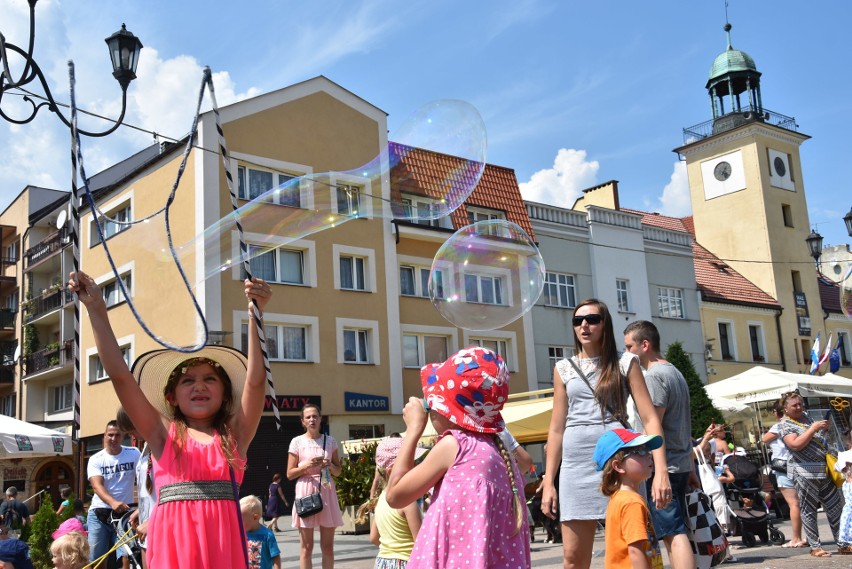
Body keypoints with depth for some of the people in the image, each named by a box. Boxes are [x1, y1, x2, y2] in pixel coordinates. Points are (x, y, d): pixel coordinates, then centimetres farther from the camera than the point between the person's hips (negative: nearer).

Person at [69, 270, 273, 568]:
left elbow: (256, 380, -4)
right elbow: (120, 375, 3)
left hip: (223, 541, 0)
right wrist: (97, 310, -2)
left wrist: (255, 315, -14)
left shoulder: (235, 435, 8)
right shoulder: (163, 434, 9)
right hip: (172, 543, 0)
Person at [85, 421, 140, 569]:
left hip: (125, 513, -1)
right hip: (99, 513, 1)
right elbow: (97, 485, -14)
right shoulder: (96, 459, 0)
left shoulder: (134, 454, 1)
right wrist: (113, 502, -33)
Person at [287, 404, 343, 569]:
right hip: (306, 492, -3)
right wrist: (307, 465, -14)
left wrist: (330, 465, -7)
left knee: (328, 546, 5)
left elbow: (338, 471, 13)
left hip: (327, 492, 3)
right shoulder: (297, 442, 1)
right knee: (306, 547, -2)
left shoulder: (330, 441, 8)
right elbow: (290, 474, 1)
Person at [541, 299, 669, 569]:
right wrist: (548, 482, 8)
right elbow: (556, 429, 13)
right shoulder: (564, 368, 12)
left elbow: (649, 418, 0)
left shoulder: (625, 363, 6)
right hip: (576, 464, 2)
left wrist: (660, 470, -11)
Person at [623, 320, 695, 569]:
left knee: (673, 533, -12)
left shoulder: (654, 376, -11)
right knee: (675, 531, 12)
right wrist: (690, 467, 25)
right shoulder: (675, 373, 19)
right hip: (681, 464, 10)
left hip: (662, 466, -10)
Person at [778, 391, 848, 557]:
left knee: (836, 506, 9)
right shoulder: (786, 425, -5)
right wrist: (814, 428, -18)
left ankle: (842, 544, 18)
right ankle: (815, 547, 7)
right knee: (808, 511, -1)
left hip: (823, 471, 7)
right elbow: (796, 444, -21)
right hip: (804, 473, -7)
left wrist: (824, 428, 9)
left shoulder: (806, 417, 16)